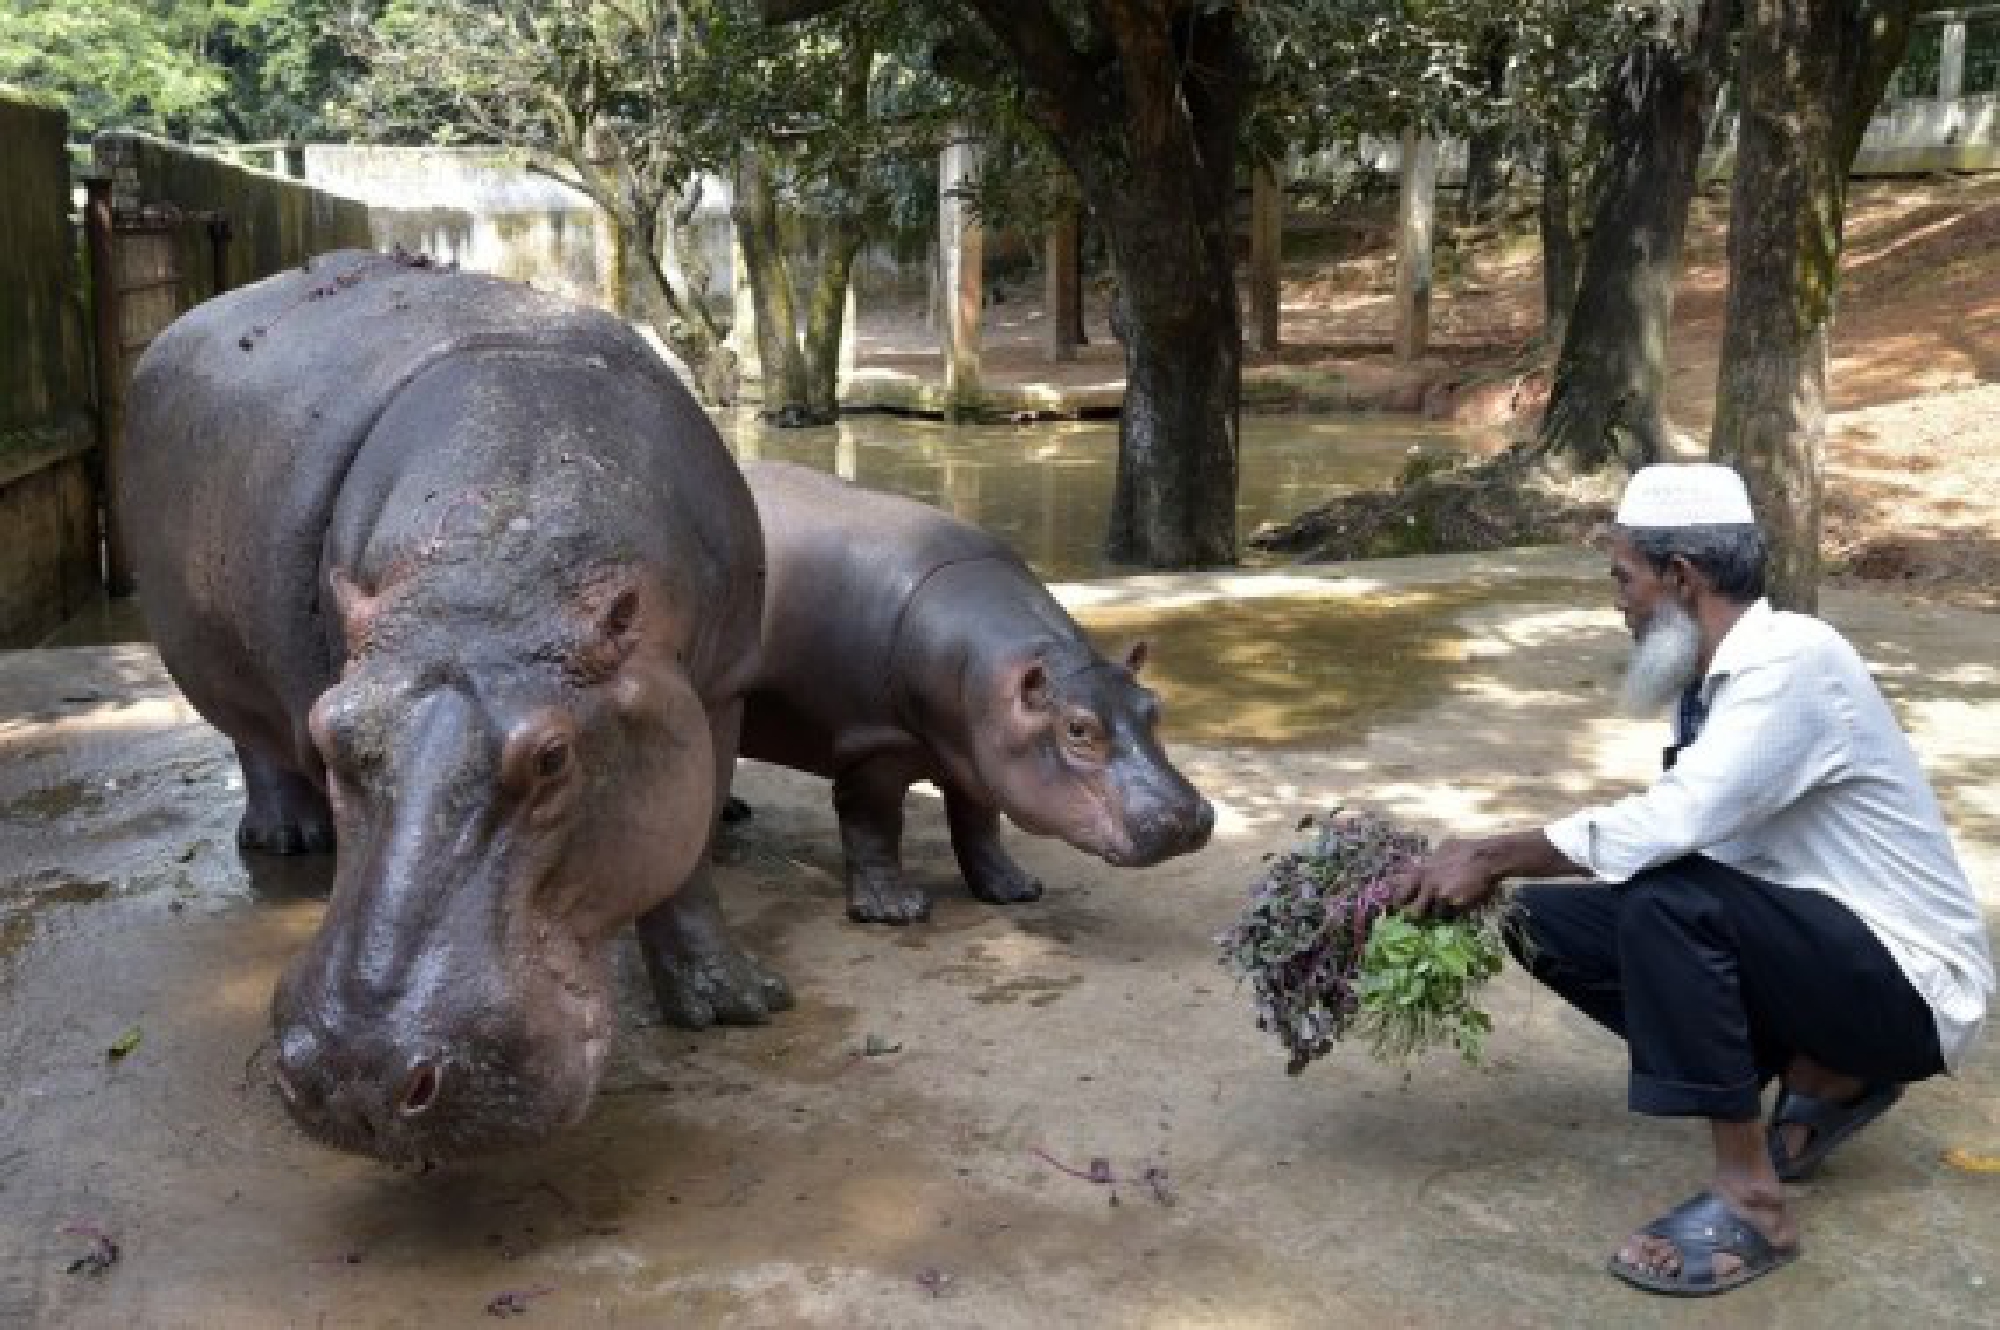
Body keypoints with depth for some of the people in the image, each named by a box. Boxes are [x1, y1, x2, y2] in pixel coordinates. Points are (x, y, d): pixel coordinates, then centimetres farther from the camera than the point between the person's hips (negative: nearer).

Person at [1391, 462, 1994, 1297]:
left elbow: (1672, 823, -32)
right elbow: (1679, 832, 4)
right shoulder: (1715, 679, 5)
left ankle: (1751, 1199, -18)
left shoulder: (1792, 659, -22)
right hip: (1809, 944, 9)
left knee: (1667, 900, -33)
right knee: (1549, 922, 0)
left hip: (1908, 984, -9)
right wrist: (1496, 874, -5)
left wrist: (1493, 856, -21)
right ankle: (1828, 1079, 8)